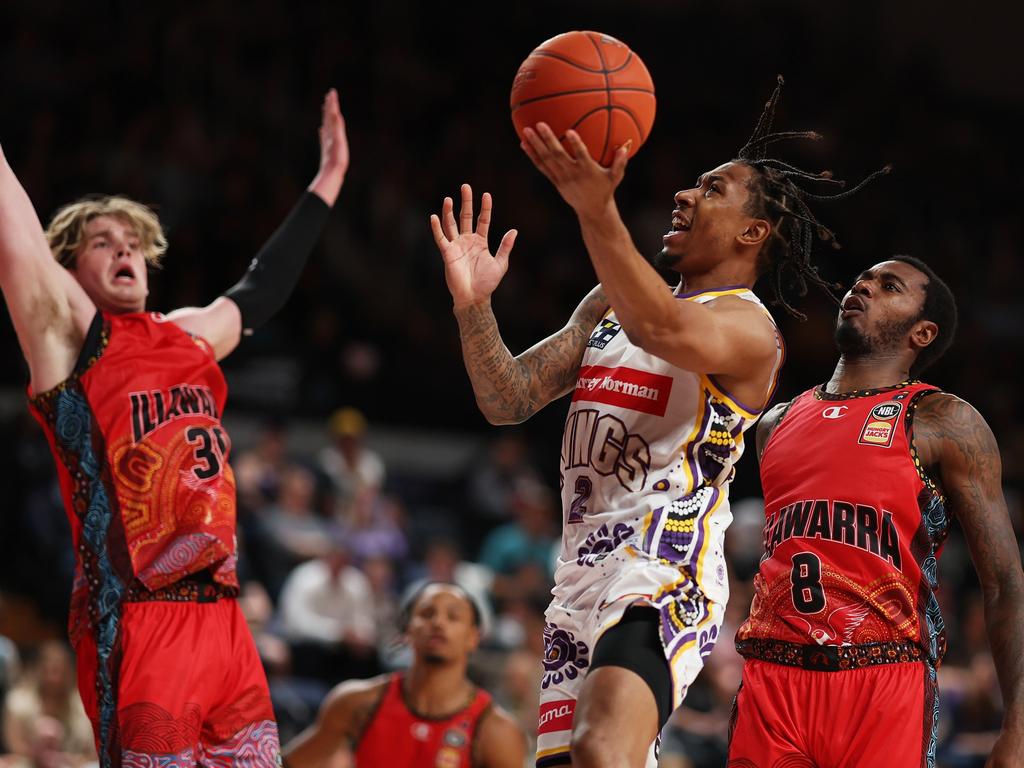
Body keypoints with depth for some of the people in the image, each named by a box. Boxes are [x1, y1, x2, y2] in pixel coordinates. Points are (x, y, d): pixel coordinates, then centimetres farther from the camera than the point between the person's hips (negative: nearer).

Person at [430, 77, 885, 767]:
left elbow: (664, 331, -26)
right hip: (583, 577, 8)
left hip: (665, 577, -8)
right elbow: (511, 399, 16)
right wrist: (474, 306, -4)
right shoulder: (609, 304, 21)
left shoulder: (749, 329, -4)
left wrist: (598, 212, -41)